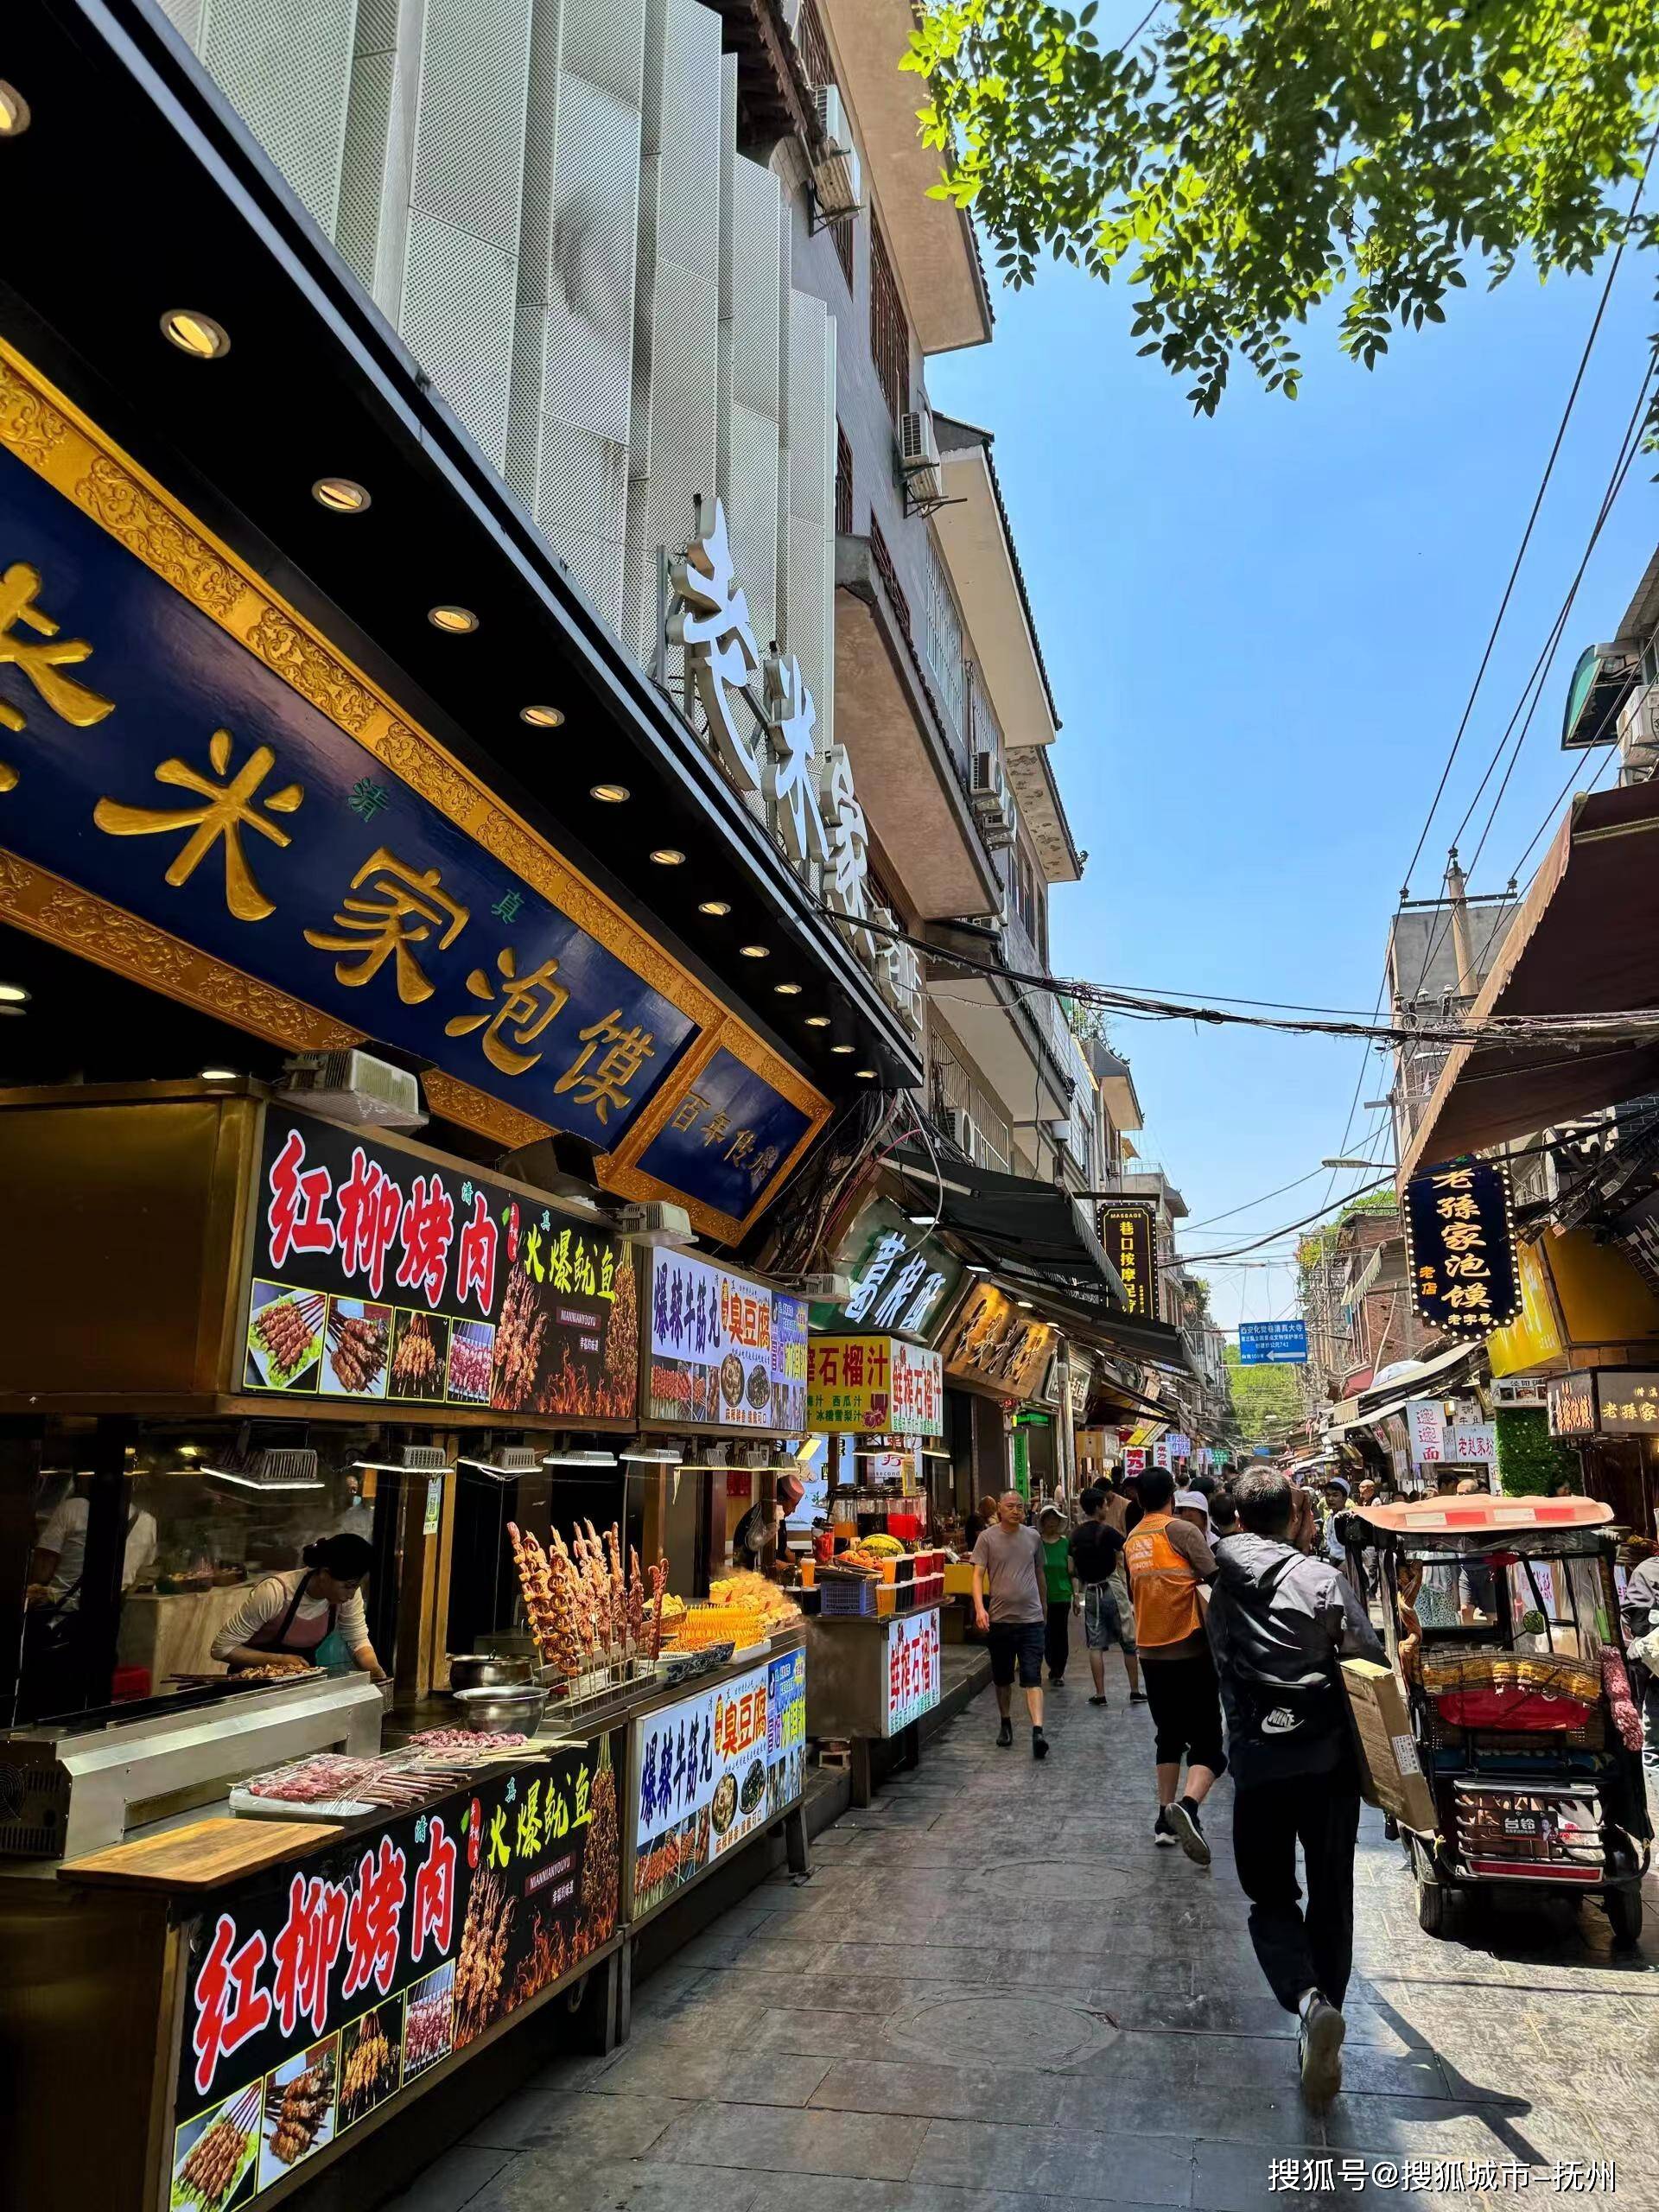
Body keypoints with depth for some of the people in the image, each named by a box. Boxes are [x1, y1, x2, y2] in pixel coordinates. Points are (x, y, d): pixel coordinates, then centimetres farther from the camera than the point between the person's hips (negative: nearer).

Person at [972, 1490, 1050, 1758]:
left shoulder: (1033, 1537, 5)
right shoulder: (987, 1537, -3)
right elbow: (978, 1575, -8)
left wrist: (1044, 1606, 24)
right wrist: (979, 1607, -21)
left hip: (1031, 1618, 0)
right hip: (999, 1618, 0)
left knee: (1032, 1678, -8)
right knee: (1002, 1678, 14)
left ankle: (1037, 1732, -14)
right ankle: (1006, 1724, 31)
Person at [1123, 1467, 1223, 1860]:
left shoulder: (1131, 1541, 9)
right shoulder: (1179, 1529, -11)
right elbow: (1215, 1577, -21)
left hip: (1150, 1650, 6)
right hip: (1189, 1648, -6)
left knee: (1168, 1735, 19)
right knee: (1206, 1738, -2)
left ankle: (1166, 1819, 21)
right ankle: (1188, 1805, -25)